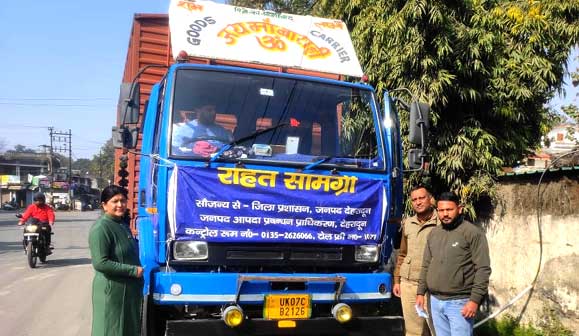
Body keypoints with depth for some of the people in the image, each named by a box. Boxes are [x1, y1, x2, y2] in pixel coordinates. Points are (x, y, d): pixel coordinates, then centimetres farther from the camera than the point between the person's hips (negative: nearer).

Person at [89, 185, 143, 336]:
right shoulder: (101, 228, -17)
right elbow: (100, 263, -23)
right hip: (112, 290, -9)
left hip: (130, 288, 9)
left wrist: (137, 270, 10)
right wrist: (133, 270, -19)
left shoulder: (122, 224, 11)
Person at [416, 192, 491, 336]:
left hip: (460, 302, -6)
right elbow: (426, 266, 18)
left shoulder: (473, 233, -9)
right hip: (435, 301, 6)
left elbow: (483, 269, -13)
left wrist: (475, 300, -17)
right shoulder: (433, 233, 11)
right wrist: (420, 292, 13)